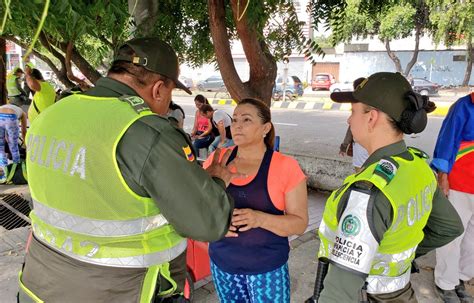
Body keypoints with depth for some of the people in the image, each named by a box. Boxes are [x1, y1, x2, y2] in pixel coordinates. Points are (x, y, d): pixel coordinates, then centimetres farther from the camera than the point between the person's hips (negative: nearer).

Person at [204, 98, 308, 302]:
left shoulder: (286, 167, -12)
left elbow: (300, 223, -10)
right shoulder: (216, 159, -4)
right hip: (222, 262, 3)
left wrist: (260, 218, -27)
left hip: (268, 266, -3)